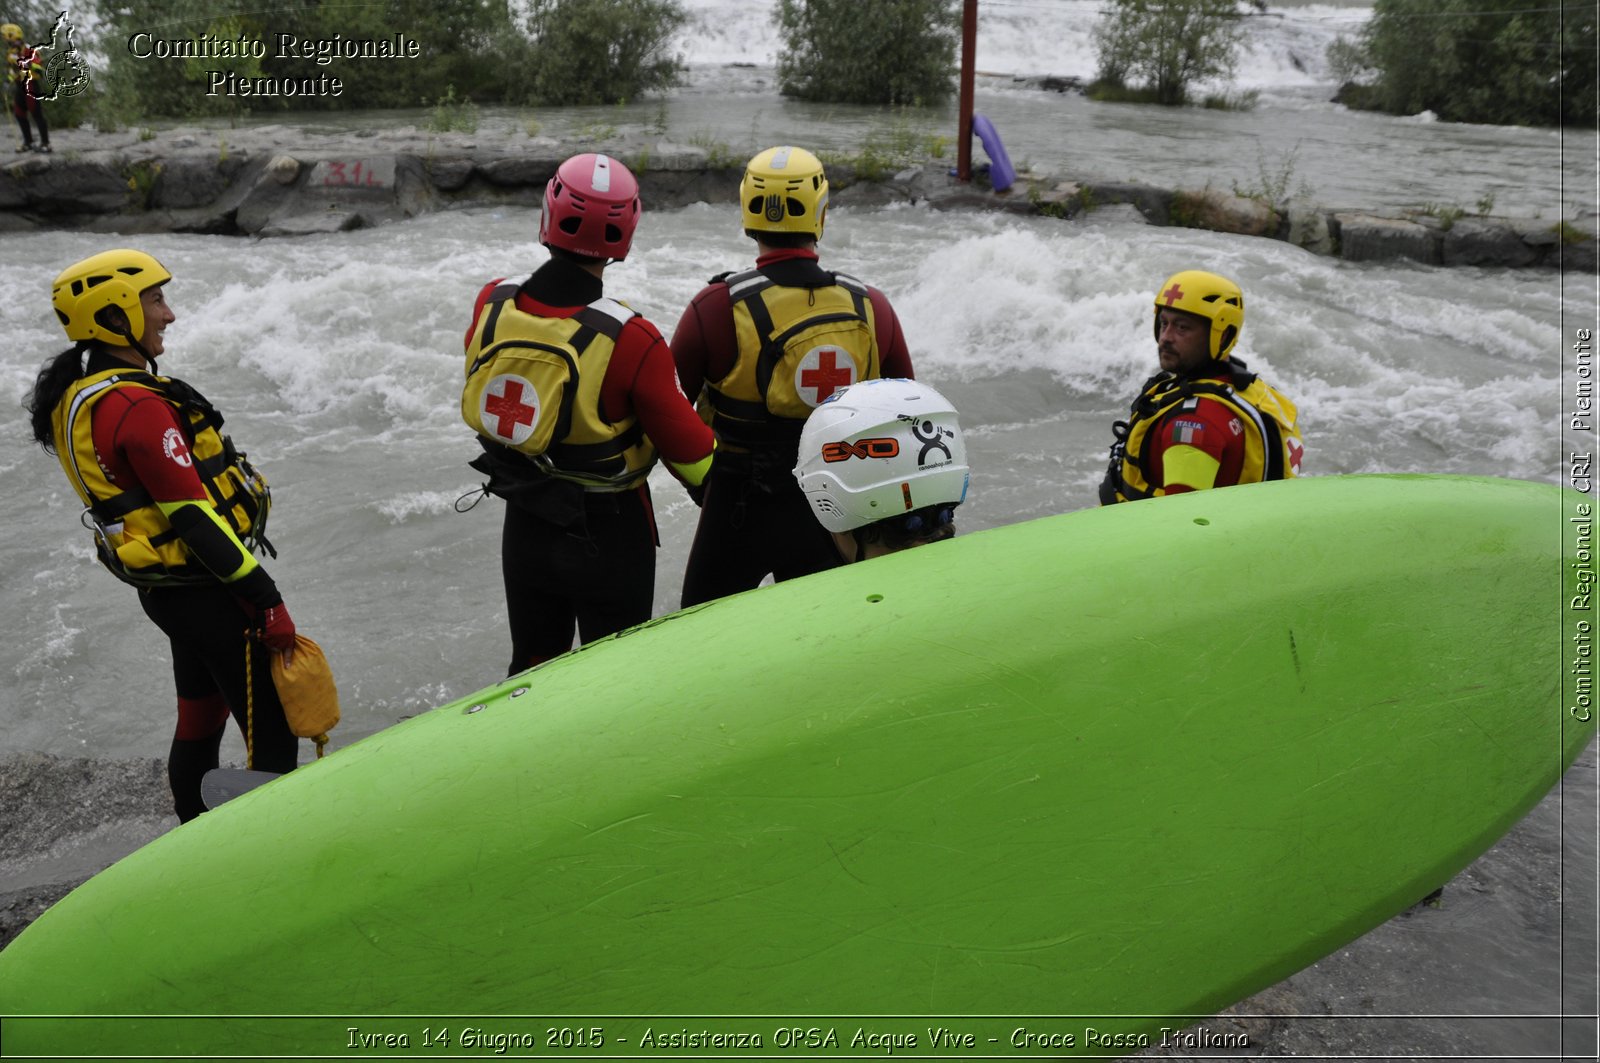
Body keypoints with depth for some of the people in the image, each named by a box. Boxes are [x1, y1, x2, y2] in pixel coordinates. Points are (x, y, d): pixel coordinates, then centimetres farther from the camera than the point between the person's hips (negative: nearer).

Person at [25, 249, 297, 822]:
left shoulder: (78, 393, 9)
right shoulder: (137, 405, -23)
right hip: (206, 594, -10)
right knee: (272, 735, -4)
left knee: (200, 721, 23)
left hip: (168, 589, 10)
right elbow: (195, 518, -25)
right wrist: (266, 601, -20)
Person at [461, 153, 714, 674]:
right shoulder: (631, 341, -27)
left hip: (523, 525, 5)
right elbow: (689, 449, -19)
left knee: (532, 664, 24)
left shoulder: (492, 303, -11)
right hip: (609, 534, -5)